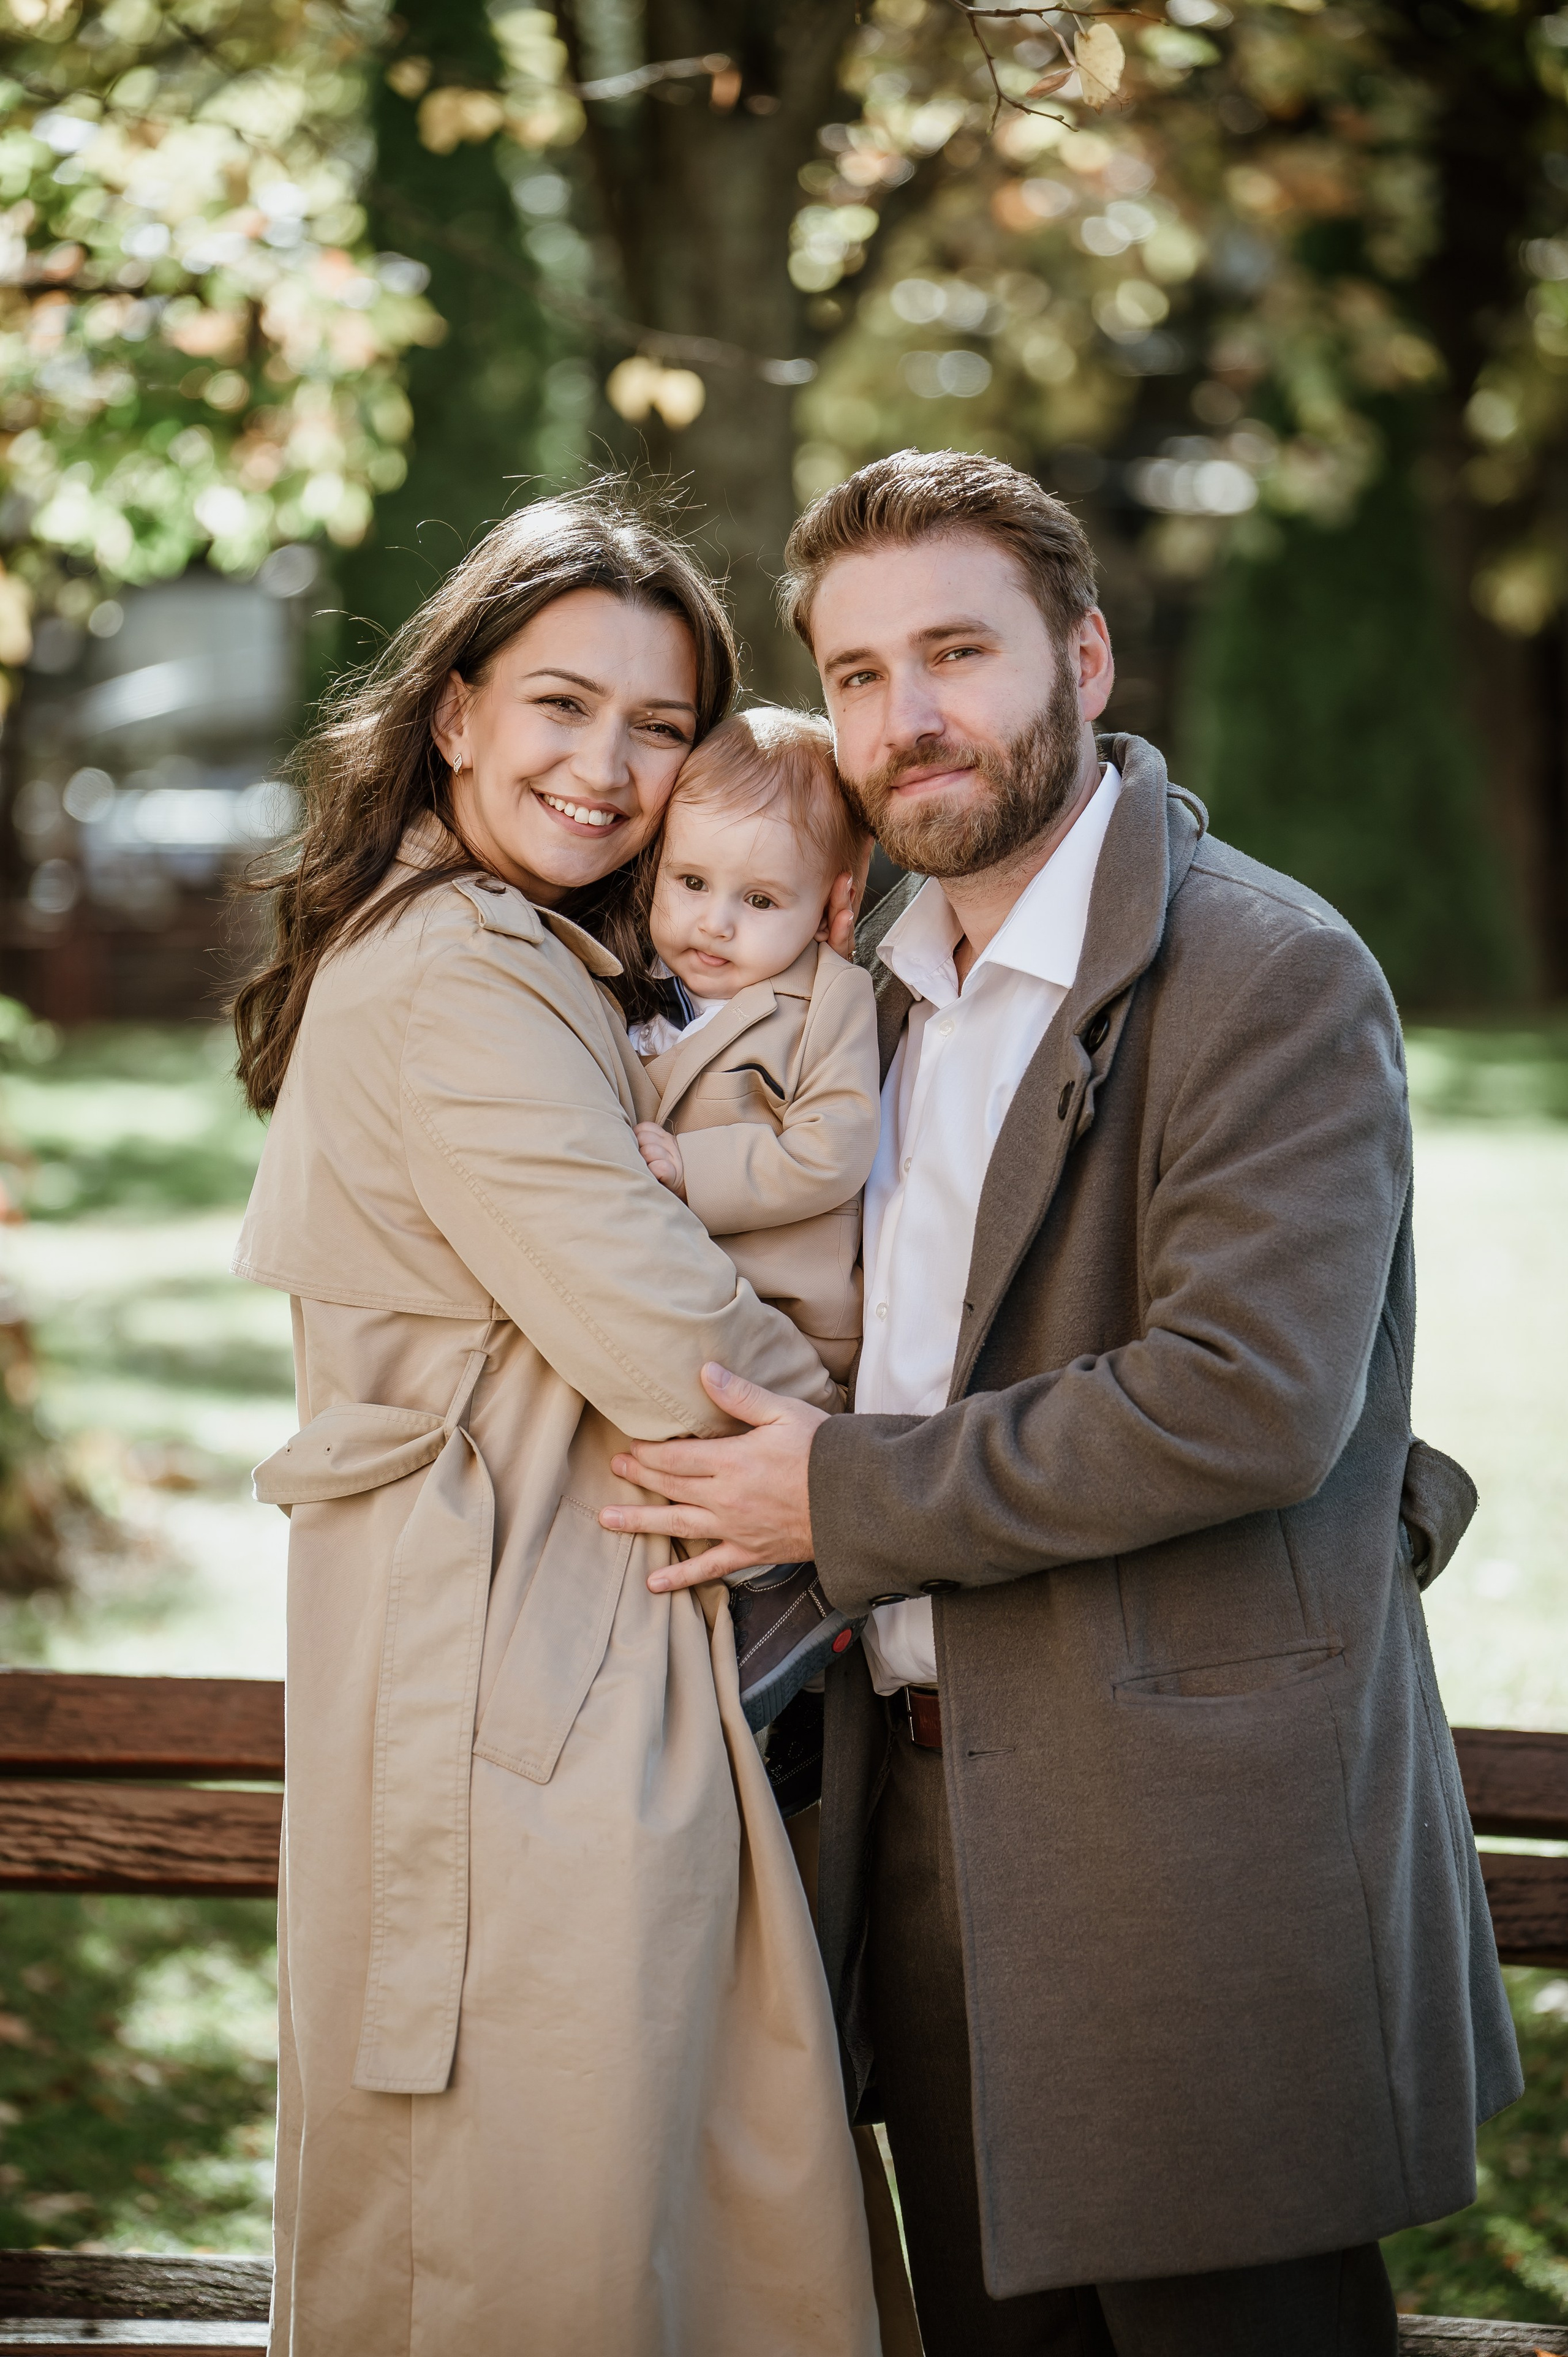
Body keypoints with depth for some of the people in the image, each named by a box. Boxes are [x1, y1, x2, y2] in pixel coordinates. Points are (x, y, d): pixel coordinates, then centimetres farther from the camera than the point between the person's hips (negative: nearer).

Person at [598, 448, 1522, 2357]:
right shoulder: (881, 980, 14)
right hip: (929, 1800, 8)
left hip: (1194, 1824, -8)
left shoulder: (1269, 977, -13)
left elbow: (1248, 1400, -23)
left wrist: (849, 1497, -16)